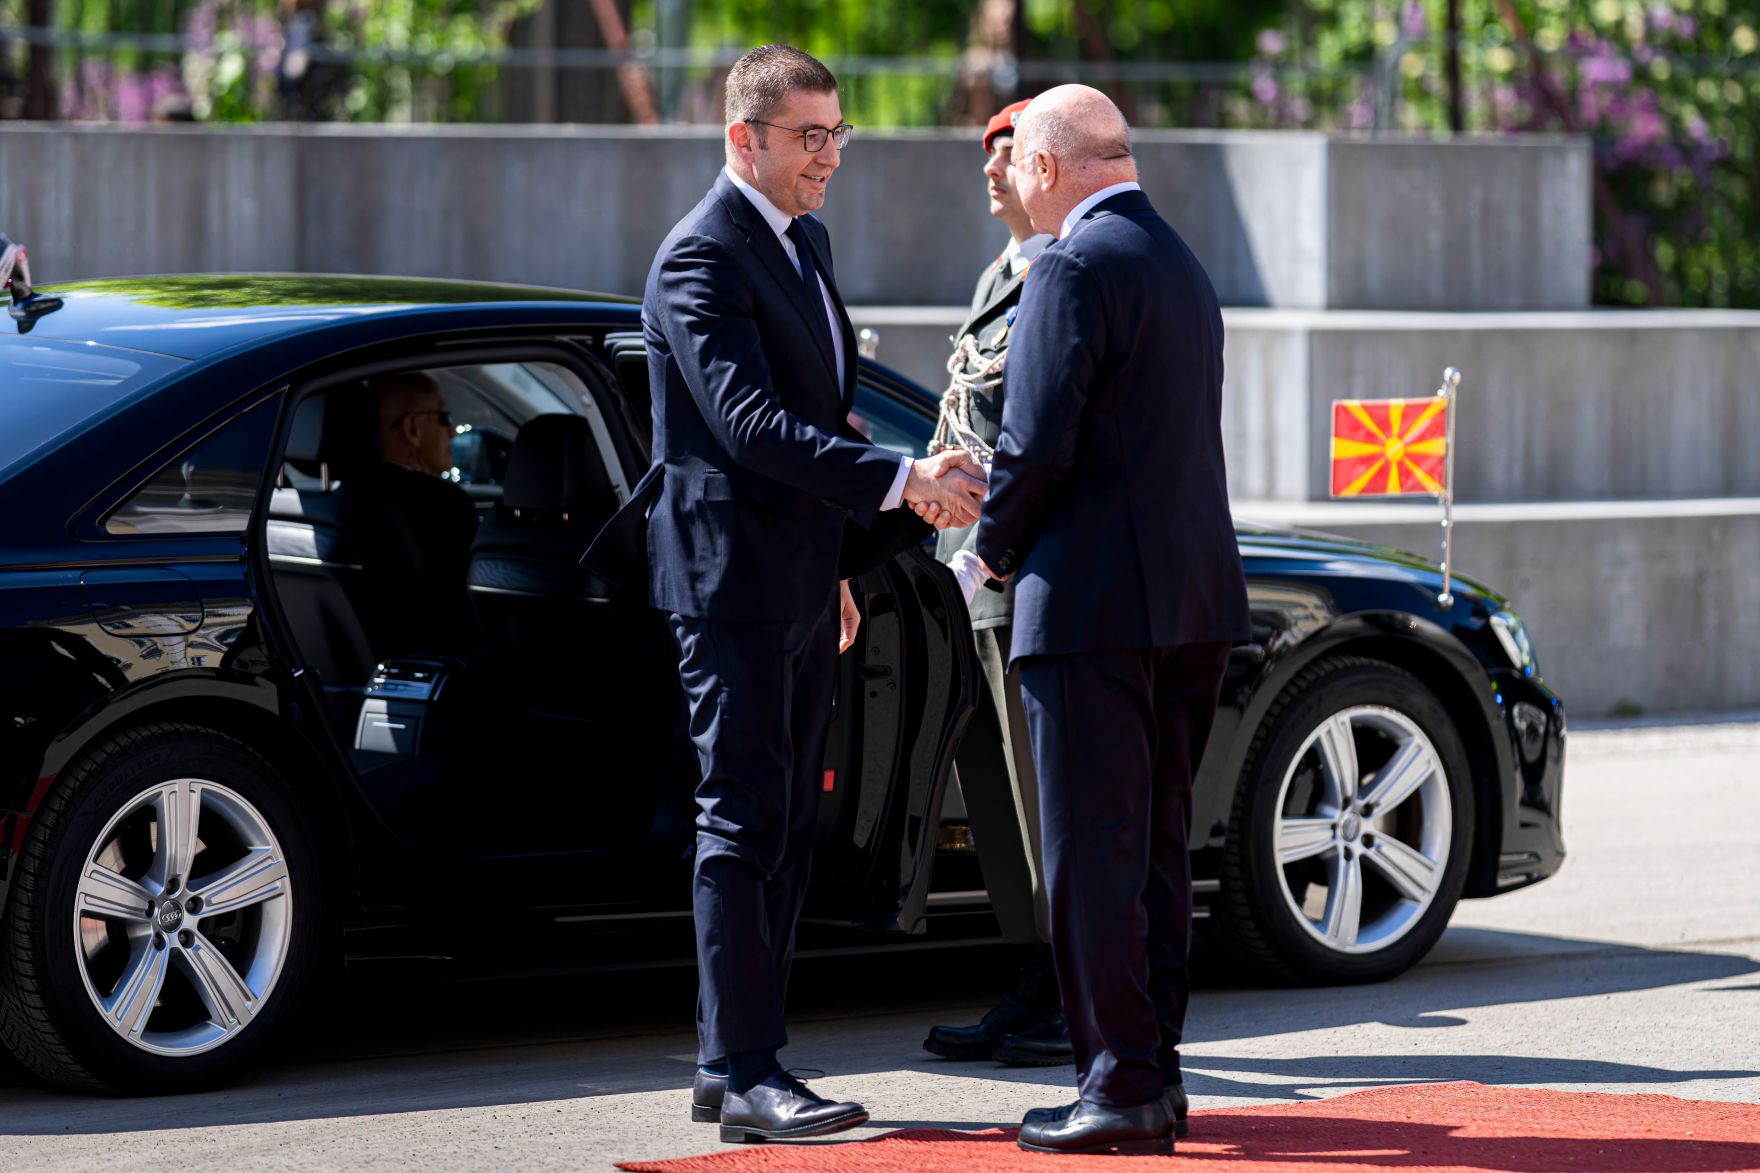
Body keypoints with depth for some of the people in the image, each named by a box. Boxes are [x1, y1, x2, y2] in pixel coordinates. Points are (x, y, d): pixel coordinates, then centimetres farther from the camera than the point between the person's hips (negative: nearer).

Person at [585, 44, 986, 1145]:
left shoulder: (804, 239, 16)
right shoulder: (702, 257, -14)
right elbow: (750, 422, -25)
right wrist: (901, 482, -31)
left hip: (799, 584, 10)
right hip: (735, 581, -9)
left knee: (786, 828, 10)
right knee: (744, 824, -10)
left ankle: (732, 1063, 14)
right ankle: (747, 1071, -10)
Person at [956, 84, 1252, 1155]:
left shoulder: (1075, 270, -12)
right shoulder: (1181, 264, 17)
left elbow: (1039, 445, -18)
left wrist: (990, 553, -1)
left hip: (1096, 600, -9)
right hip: (1197, 597, 9)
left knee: (1093, 855, -4)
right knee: (1158, 846, 13)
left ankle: (1120, 1090, -3)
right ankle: (1156, 1072, 17)